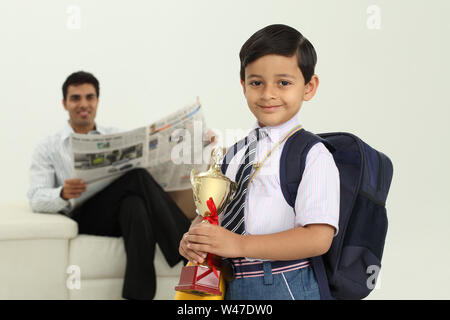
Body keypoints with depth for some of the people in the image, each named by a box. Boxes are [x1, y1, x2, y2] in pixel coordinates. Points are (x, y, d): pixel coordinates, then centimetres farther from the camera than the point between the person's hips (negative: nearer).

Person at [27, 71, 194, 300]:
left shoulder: (117, 137, 25)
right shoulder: (48, 149, 15)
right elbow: (36, 199, 1)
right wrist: (63, 194, -23)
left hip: (124, 212, 3)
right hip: (85, 217, -3)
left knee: (135, 204, -37)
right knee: (137, 178, -31)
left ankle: (137, 294, -46)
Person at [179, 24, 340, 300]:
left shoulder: (312, 156, -11)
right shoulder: (235, 155, 10)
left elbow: (318, 238, -19)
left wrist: (239, 244, -24)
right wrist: (192, 238, -8)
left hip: (284, 287, -5)